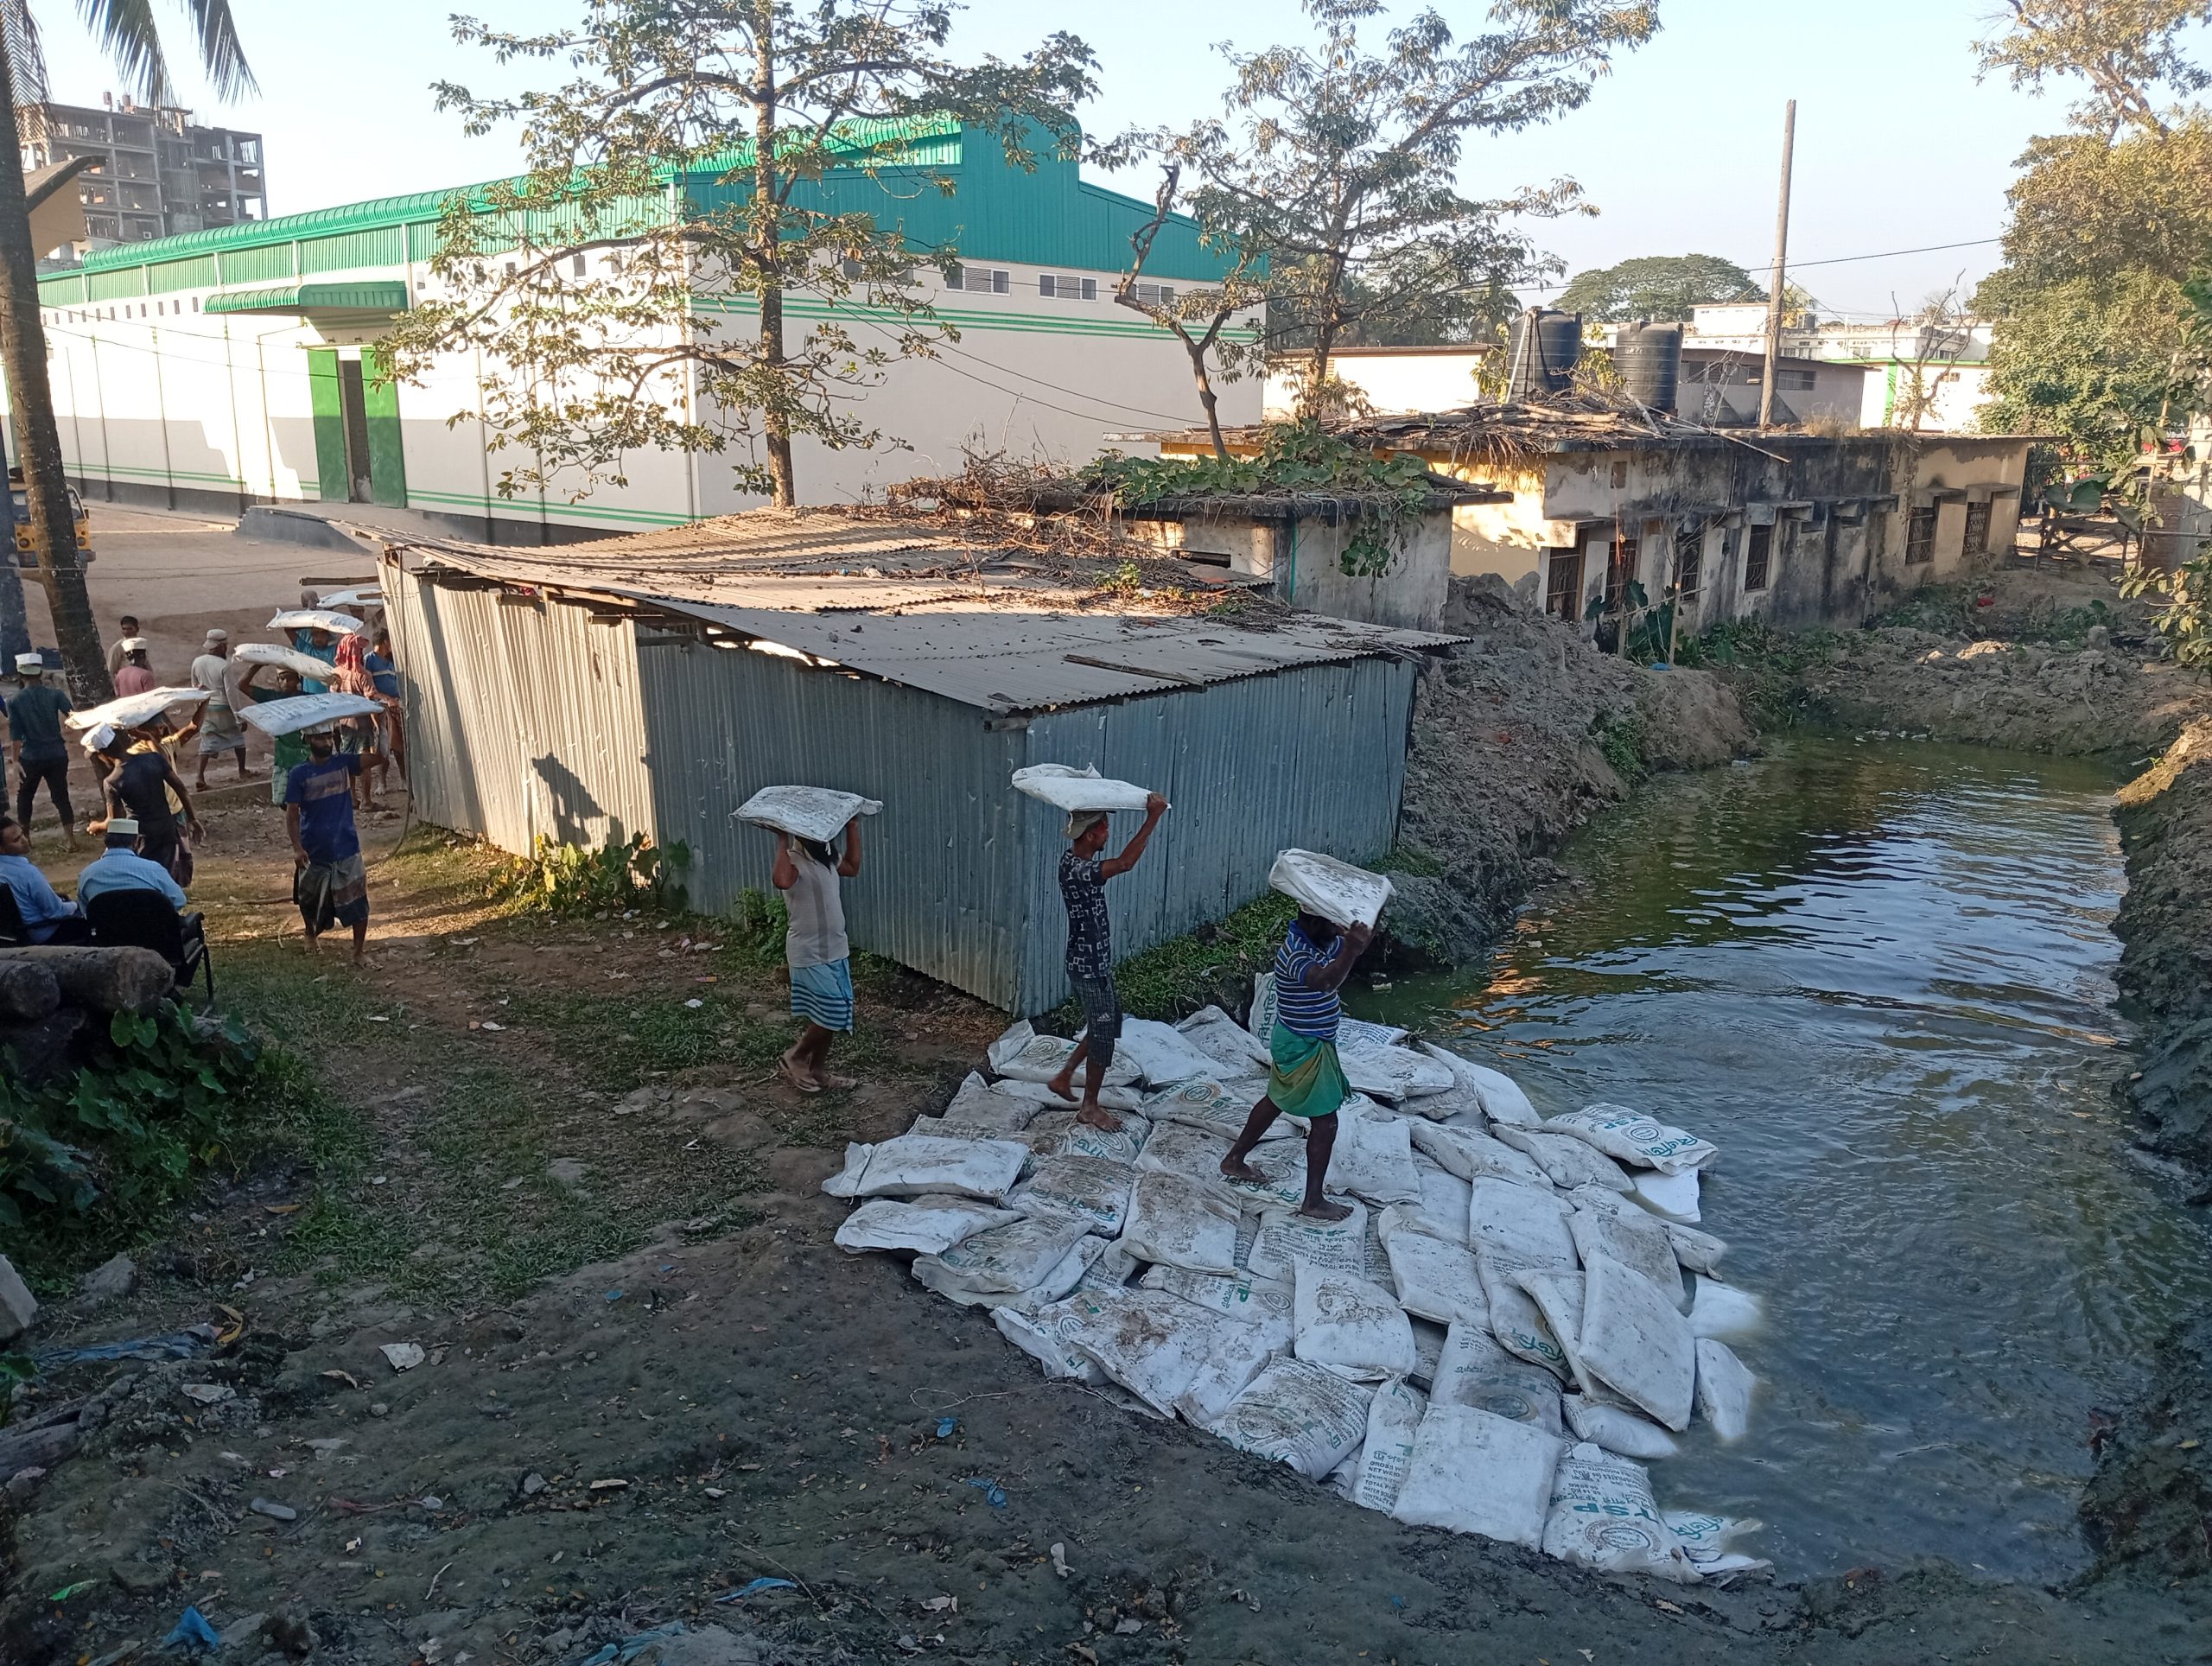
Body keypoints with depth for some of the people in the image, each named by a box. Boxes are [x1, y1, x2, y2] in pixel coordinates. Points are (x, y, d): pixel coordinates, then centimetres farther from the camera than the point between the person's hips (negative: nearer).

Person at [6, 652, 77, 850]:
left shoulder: (15, 702, -5)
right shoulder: (55, 695, -5)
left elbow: (16, 735, -7)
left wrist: (16, 761, -5)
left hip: (31, 757, -1)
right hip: (57, 755, 1)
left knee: (24, 797, 18)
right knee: (61, 796, 6)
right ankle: (71, 839, 0)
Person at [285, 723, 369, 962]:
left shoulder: (343, 763, -2)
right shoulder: (299, 774, -6)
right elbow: (292, 813, -6)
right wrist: (297, 848, -16)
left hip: (346, 847, 0)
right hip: (313, 851, 0)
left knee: (357, 903, -4)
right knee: (311, 900, 18)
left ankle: (358, 952, 6)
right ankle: (312, 934, 47)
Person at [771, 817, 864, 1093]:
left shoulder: (827, 858, 8)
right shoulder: (794, 861, -19)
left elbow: (852, 867, 28)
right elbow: (781, 880, -43)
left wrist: (852, 826, 20)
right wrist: (782, 840, -33)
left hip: (835, 951, 9)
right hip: (810, 955, -9)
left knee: (829, 1015, 13)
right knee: (832, 1013, -9)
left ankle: (818, 1071, 26)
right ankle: (795, 1057, 12)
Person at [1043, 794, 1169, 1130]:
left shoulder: (1074, 857, 1)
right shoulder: (1078, 871, -28)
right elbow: (1125, 863, -41)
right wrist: (1153, 818, -40)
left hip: (1095, 964, 10)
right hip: (1090, 970, -10)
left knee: (1107, 1025, 23)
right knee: (1102, 1037, 5)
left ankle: (1064, 1077, 35)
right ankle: (1089, 1108, 21)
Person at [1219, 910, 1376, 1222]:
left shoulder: (1319, 942, 0)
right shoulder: (1295, 954, -29)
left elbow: (1349, 948, 10)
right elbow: (1325, 981, -48)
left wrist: (1360, 938, -14)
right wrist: (1350, 948, -61)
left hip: (1298, 1041, 10)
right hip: (1305, 1047, -10)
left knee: (1276, 1100, 25)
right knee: (1325, 1122, -3)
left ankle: (1234, 1161, 40)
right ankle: (1314, 1201, 6)